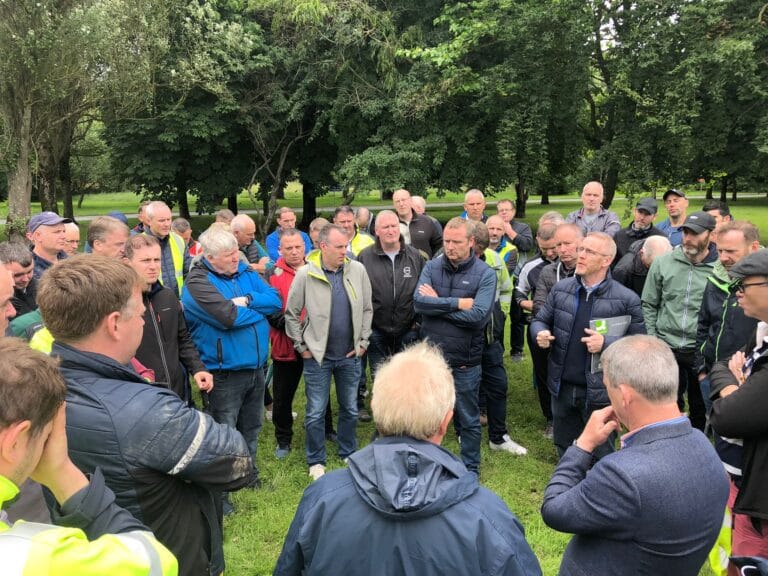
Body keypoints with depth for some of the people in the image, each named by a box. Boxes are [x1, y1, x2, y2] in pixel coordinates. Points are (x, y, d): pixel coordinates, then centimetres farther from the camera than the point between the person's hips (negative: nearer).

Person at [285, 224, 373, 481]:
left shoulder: (358, 270, -5)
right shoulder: (306, 274, -11)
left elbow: (367, 309, 5)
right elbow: (291, 314, -2)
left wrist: (363, 341, 3)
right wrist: (302, 346, -2)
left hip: (350, 355, 3)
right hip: (318, 356, -2)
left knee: (350, 409, 16)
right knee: (316, 413, 7)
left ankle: (349, 455, 35)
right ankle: (316, 462, 25)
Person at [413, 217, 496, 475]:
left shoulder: (485, 274, -10)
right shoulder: (432, 267, -1)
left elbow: (479, 316, -23)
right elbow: (419, 303, -16)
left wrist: (437, 304, -15)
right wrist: (458, 303, -20)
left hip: (465, 363, -3)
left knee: (469, 421, 14)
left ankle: (471, 471, 34)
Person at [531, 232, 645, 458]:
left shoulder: (626, 299, -11)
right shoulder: (561, 289, 2)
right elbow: (540, 320, 12)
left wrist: (606, 343, -23)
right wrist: (540, 333, -10)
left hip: (599, 392, -4)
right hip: (562, 387, 4)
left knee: (601, 454, 12)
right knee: (564, 449, 22)